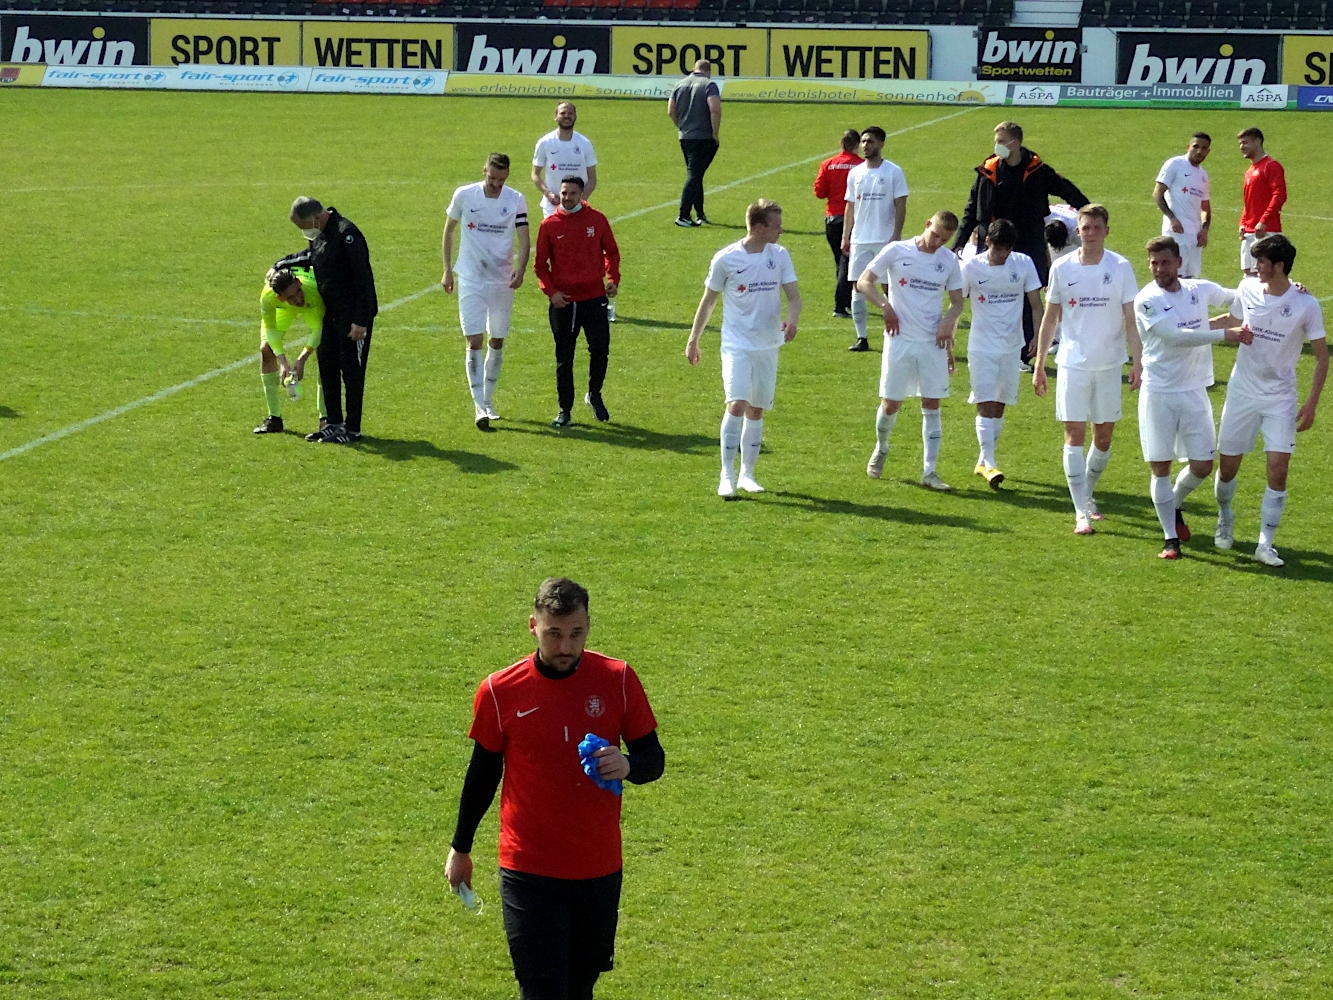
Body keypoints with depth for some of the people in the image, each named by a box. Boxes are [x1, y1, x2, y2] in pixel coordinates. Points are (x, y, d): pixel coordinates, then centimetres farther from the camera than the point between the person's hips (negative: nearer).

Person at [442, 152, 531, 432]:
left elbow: (524, 240, -6)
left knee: (497, 341, 10)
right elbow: (449, 232, 8)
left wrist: (520, 269, -23)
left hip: (502, 281, 2)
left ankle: (488, 399, 27)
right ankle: (480, 407, -12)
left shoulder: (516, 201, -3)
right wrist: (447, 270, 6)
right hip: (470, 281, -2)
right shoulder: (464, 195, -4)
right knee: (474, 341, -10)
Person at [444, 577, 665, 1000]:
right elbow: (482, 772, 8)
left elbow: (654, 758, 3)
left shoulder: (618, 679, -3)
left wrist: (628, 765, -21)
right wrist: (460, 849, 16)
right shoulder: (499, 691, -6)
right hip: (529, 871, -2)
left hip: (600, 869, 2)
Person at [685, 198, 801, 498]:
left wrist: (792, 319, -21)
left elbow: (793, 296, 1)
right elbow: (708, 301, 3)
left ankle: (747, 474, 20)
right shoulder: (725, 259, -8)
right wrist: (693, 340, 7)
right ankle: (727, 475, -10)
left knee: (756, 410, 10)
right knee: (736, 404, -17)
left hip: (768, 346, 4)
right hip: (736, 346, -4)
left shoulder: (779, 256, 2)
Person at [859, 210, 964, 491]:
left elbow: (957, 301, 13)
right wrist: (885, 307, -14)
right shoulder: (897, 251, -3)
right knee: (891, 403, 2)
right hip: (900, 339, -2)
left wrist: (949, 320, -8)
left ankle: (929, 471, 5)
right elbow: (864, 282, 0)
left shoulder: (949, 260, 5)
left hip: (934, 342, 2)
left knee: (932, 405, 1)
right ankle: (881, 447, 33)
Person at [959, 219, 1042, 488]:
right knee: (985, 405, -12)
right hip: (981, 347, -3)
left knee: (999, 406, 9)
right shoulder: (970, 267, -6)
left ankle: (983, 461, 20)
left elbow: (1036, 304, 5)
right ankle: (989, 462, -15)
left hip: (1012, 346, 3)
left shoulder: (1024, 264, -1)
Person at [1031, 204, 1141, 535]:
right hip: (1072, 363, -1)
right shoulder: (1062, 268, 0)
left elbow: (1131, 319, 0)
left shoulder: (1121, 268, -2)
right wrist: (1039, 364, 7)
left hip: (1109, 364, 1)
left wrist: (1137, 361, -8)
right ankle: (1081, 512, -6)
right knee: (1074, 435, -7)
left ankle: (1088, 493, 32)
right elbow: (1050, 318, 8)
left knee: (1104, 437, 8)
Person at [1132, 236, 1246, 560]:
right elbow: (1176, 337, -21)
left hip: (1194, 390, 4)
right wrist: (1224, 334, -21)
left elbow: (1241, 297, 20)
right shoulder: (1146, 300, -11)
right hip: (1159, 393, -4)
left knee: (1202, 466, 5)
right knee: (1160, 468, 0)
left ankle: (1175, 504, 36)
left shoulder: (1200, 290, 3)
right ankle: (1171, 538, 10)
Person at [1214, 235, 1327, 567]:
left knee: (1278, 469, -11)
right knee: (1227, 465, 6)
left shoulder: (1306, 305, -13)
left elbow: (1321, 356, -5)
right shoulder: (1247, 289, -4)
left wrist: (1311, 404, -9)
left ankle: (1265, 543, -1)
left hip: (1280, 396, -3)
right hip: (1242, 390, 3)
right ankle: (1225, 518, 37)